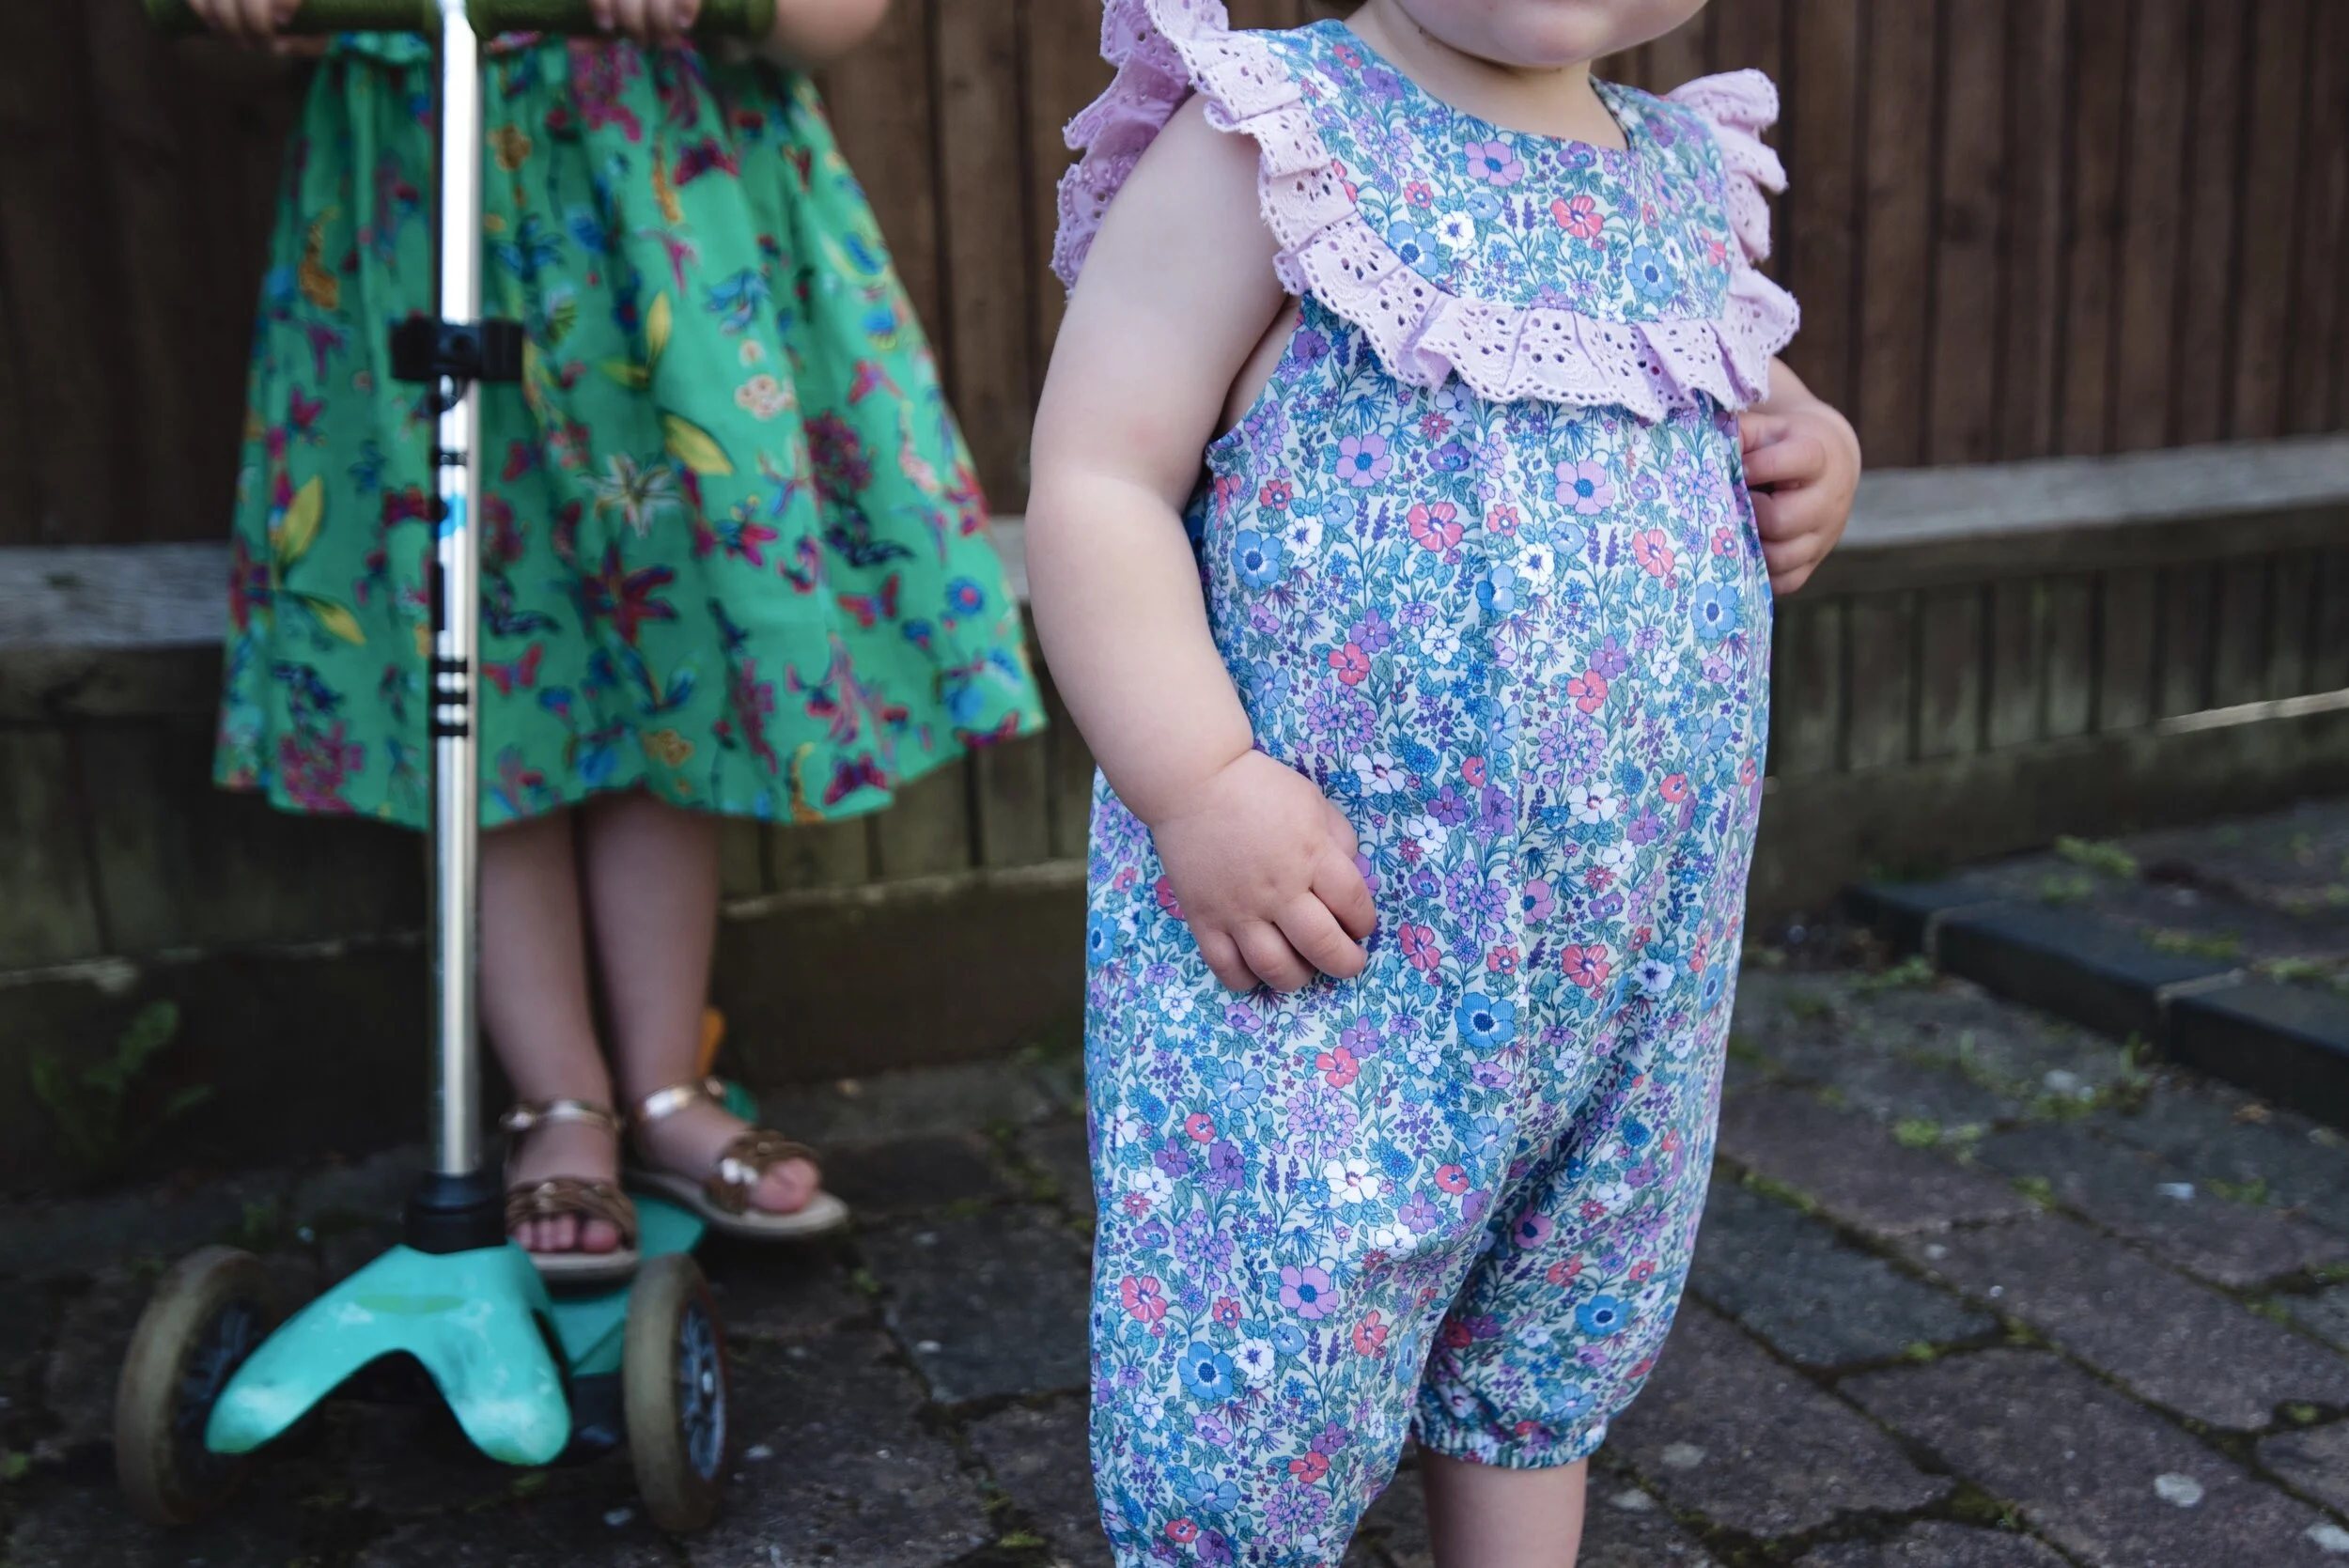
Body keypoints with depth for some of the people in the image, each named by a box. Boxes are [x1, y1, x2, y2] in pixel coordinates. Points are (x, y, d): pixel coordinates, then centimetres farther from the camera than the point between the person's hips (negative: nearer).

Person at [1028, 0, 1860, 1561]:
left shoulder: (1689, 179, 11)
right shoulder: (1275, 138, -9)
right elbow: (1097, 485, -14)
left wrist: (1806, 459, 4)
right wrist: (1201, 786, -23)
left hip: (1641, 949, 6)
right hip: (1316, 934, -6)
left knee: (1551, 1360, 22)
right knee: (1263, 1373, 3)